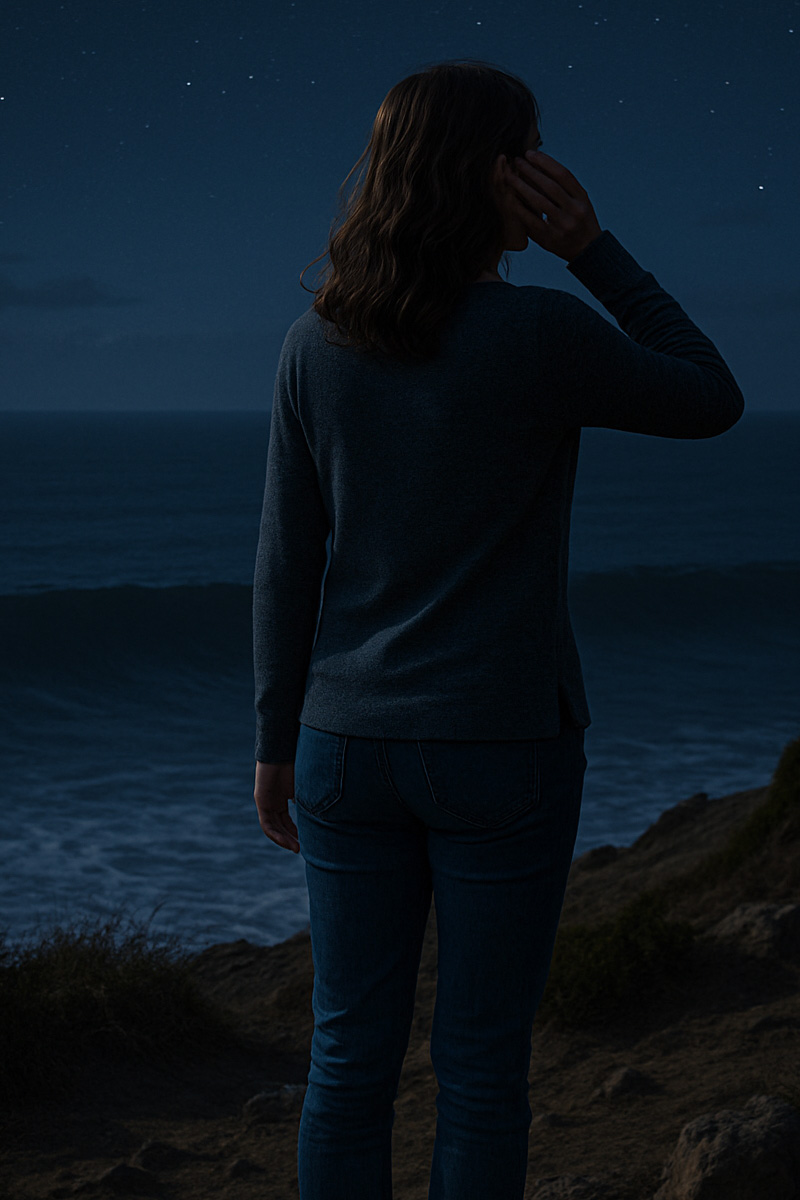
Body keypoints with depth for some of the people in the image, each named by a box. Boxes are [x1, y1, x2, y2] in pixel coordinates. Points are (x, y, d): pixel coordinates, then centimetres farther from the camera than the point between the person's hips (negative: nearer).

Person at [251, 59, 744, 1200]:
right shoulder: (543, 331, -15)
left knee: (352, 1056, 12)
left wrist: (277, 740, 11)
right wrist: (592, 248, -6)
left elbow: (287, 561, 2)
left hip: (354, 740, 4)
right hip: (501, 751, -4)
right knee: (480, 1063, 8)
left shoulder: (318, 343, -2)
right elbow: (711, 402, 2)